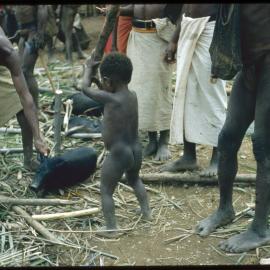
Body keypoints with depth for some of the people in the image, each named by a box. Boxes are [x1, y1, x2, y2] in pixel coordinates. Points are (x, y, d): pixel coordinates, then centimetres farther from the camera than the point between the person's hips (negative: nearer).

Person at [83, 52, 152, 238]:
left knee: (106, 191, 9)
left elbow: (86, 89, -14)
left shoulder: (112, 100, -21)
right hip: (136, 150, 8)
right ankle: (146, 211, 43)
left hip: (118, 154, -8)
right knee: (135, 180, 34)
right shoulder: (132, 96, 0)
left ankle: (111, 229, 12)